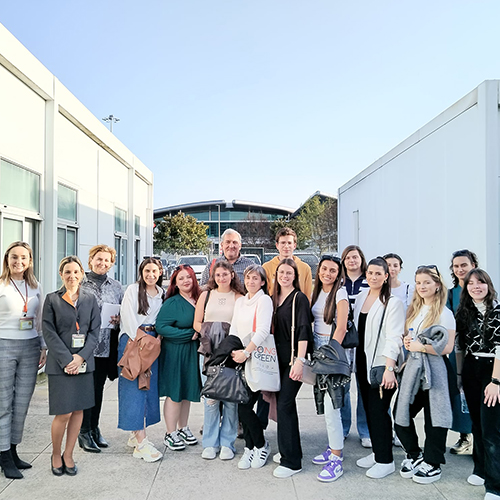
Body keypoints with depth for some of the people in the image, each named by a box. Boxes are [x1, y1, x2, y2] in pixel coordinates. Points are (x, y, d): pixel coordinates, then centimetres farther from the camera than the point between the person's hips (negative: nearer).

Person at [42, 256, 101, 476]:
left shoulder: (89, 299, 7)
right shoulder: (52, 299, 0)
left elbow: (95, 330, 4)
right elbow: (49, 333, -5)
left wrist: (81, 356, -9)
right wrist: (67, 359, -13)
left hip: (84, 363, 3)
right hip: (60, 364, -3)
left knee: (78, 410, 7)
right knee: (64, 413, -4)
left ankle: (68, 454, 23)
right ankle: (55, 454, 20)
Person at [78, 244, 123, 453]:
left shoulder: (115, 286, 11)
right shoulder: (80, 284, -2)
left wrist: (119, 320, -4)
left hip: (107, 344, 4)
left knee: (99, 387, 12)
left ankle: (94, 428, 24)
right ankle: (84, 432, 11)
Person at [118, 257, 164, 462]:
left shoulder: (161, 293, 13)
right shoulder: (133, 290, -3)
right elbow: (128, 317, -9)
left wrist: (157, 338, 0)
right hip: (132, 339, -6)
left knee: (149, 387, 8)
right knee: (134, 387, -8)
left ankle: (135, 434, 20)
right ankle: (141, 444, -10)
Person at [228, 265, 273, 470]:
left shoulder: (264, 300, -6)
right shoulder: (240, 302, 15)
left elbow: (263, 330, -17)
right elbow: (233, 329, 12)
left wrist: (246, 352, -21)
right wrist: (234, 350, -4)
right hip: (241, 359, 6)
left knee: (244, 406, -7)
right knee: (241, 405, 5)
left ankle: (261, 445, 15)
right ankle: (250, 447, 21)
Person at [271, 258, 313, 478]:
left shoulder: (299, 298, -8)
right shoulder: (274, 298, 13)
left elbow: (303, 331, -15)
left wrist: (299, 361, -22)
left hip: (293, 358, -7)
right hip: (279, 358, 7)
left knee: (284, 404, -9)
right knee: (286, 404, 14)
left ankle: (291, 461, 0)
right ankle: (292, 450, 27)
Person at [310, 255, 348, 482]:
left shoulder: (340, 293, -10)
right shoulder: (318, 292, 11)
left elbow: (341, 328, -14)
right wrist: (316, 352, 10)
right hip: (317, 346, 8)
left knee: (330, 403, -9)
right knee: (323, 400, 13)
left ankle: (336, 459, -2)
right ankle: (333, 447, 26)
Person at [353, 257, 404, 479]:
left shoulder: (393, 302, -11)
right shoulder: (362, 296, 9)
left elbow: (394, 338, -17)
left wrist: (389, 368, -24)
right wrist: (353, 359, 13)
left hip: (381, 364, -6)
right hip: (362, 361, 6)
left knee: (378, 410, -3)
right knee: (369, 409, 13)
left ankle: (385, 460, 11)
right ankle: (376, 452, 28)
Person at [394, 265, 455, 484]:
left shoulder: (444, 313, -6)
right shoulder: (413, 310, 13)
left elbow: (447, 347, -12)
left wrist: (421, 346, -15)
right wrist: (406, 342, -1)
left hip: (434, 369, -6)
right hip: (413, 367, 6)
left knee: (433, 417, 2)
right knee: (401, 415, 5)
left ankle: (433, 464, 19)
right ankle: (414, 455, 26)